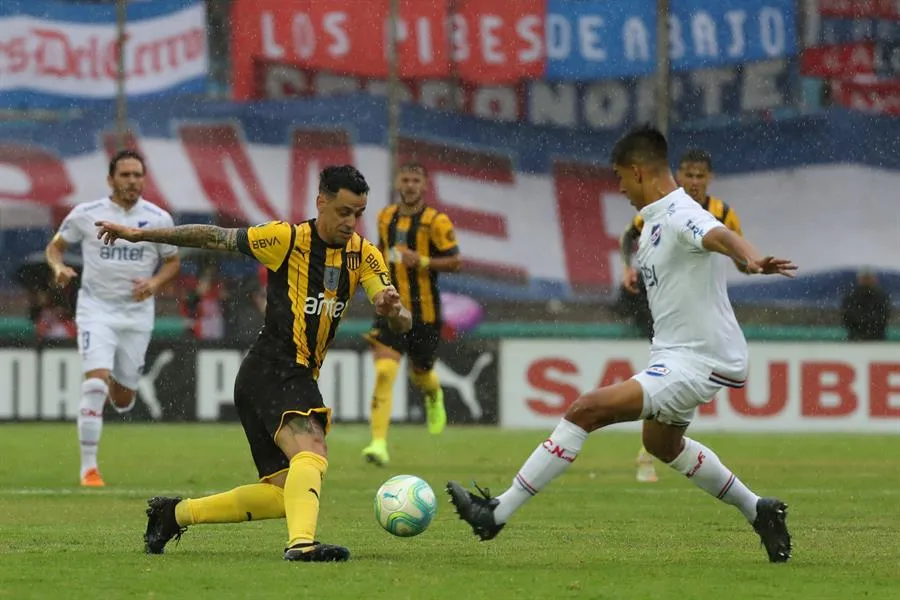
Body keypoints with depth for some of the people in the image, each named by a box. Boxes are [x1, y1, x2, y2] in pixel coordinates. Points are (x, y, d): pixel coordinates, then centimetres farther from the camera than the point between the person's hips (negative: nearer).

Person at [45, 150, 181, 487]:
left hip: (137, 313, 2)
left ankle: (117, 385, 47)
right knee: (95, 383, -21)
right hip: (96, 308, -2)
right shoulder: (85, 215, -4)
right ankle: (88, 466, -14)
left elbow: (173, 262, 9)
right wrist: (58, 267, -14)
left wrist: (154, 283, -11)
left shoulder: (158, 219, -1)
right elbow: (55, 246, 8)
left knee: (123, 400, 7)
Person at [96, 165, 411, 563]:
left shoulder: (363, 254, 7)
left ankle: (175, 514, 21)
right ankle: (301, 544, -50)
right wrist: (139, 235, 2)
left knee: (283, 493, 7)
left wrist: (393, 312, -25)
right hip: (272, 370, -7)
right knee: (311, 455, -31)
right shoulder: (288, 239, -7)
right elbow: (216, 238, 0)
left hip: (299, 378, 7)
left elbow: (403, 324, 0)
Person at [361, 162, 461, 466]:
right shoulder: (386, 217, 6)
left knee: (421, 375, 15)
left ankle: (434, 394, 56)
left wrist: (423, 261, -22)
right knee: (384, 372, -17)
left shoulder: (435, 221, -8)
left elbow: (455, 261, -9)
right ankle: (379, 444, -21)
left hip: (424, 310, -2)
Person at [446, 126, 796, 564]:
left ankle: (497, 514, -19)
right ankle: (758, 512, 41)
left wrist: (750, 259, -61)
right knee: (661, 442, 33)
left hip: (696, 363, -11)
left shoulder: (680, 216, -21)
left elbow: (719, 236, -43)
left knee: (587, 409, -20)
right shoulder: (654, 220, 12)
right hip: (675, 354, 11)